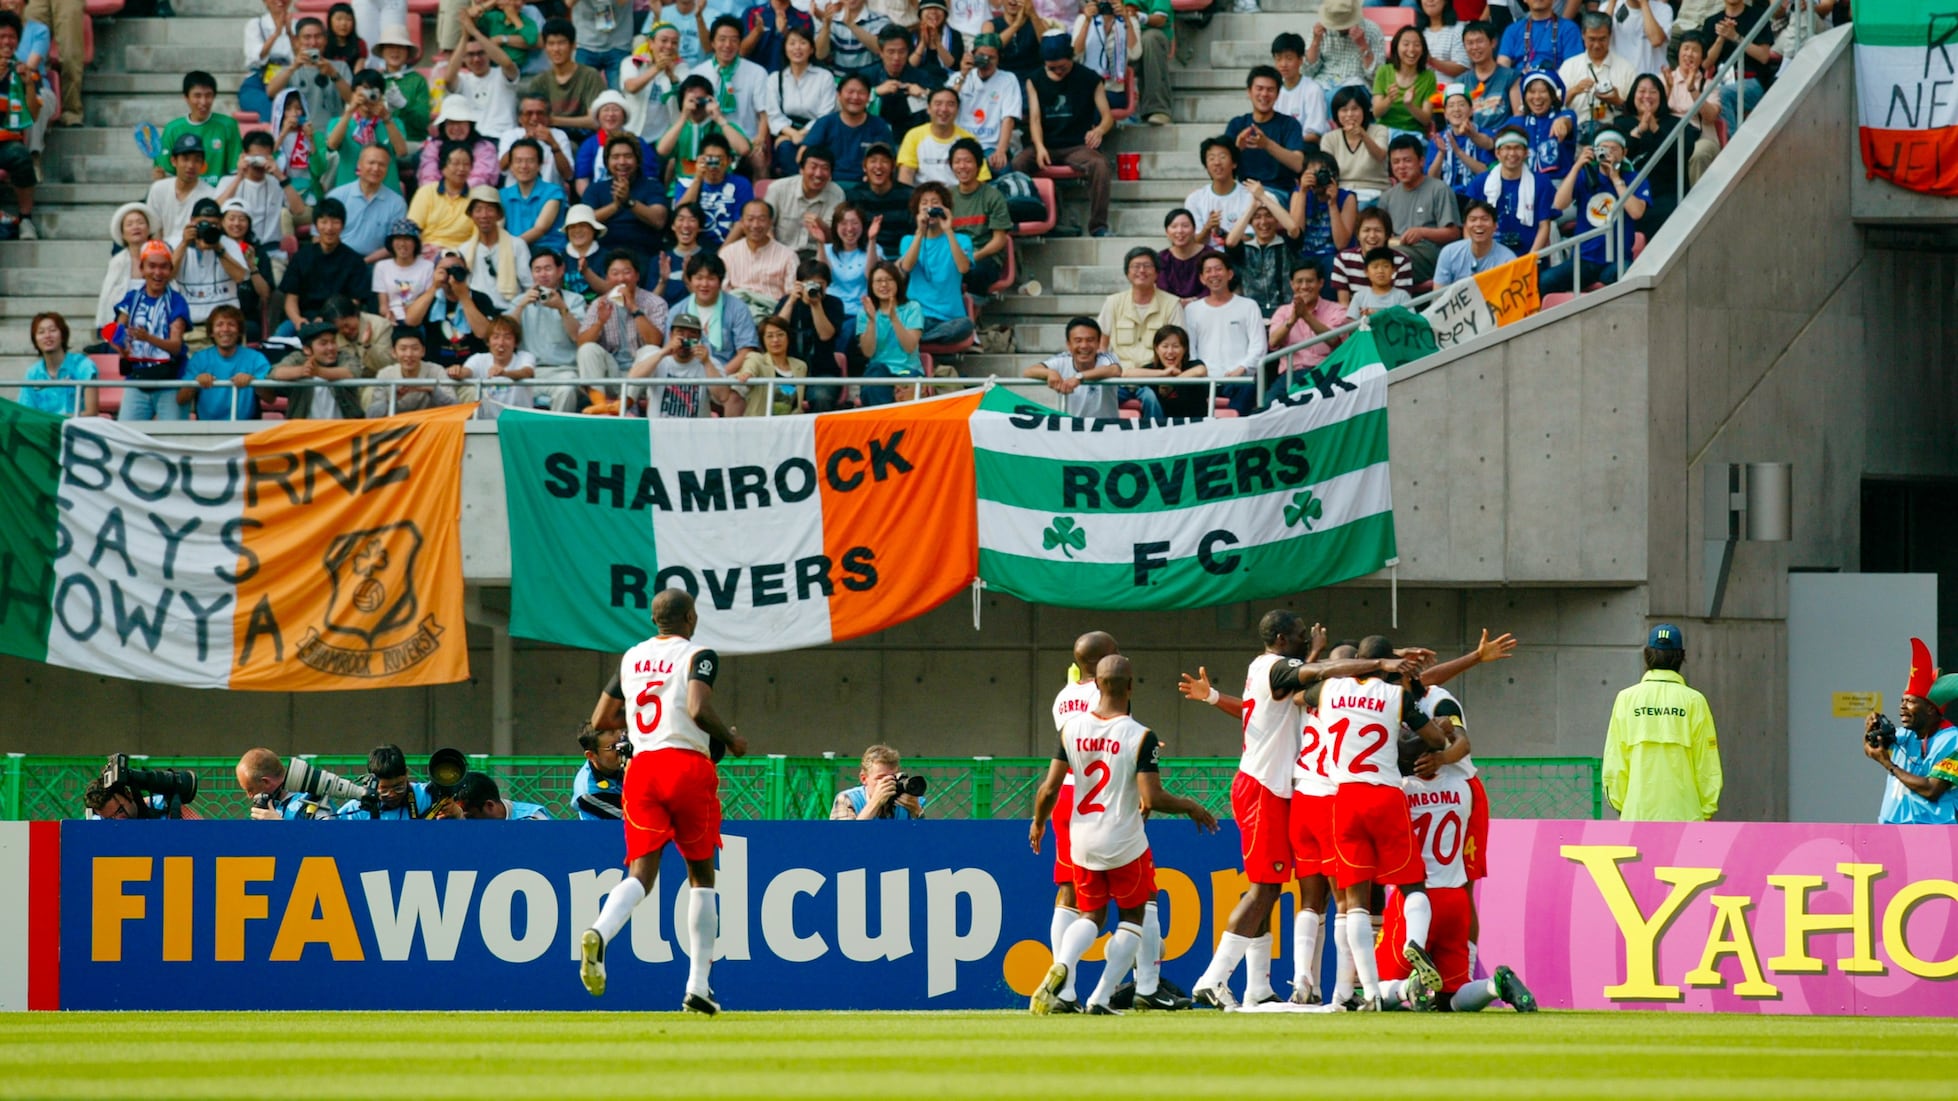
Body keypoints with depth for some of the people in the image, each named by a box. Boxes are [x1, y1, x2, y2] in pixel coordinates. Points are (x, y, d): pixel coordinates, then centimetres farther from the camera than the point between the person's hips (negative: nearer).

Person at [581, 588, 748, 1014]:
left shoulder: (630, 658, 16)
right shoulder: (698, 655, 0)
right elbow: (699, 710, -16)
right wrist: (731, 740, 1)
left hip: (641, 768, 3)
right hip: (689, 767, -3)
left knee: (641, 873, -2)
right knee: (701, 875, 11)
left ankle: (599, 933, -35)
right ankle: (698, 986, 6)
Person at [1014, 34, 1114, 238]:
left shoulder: (1088, 79, 6)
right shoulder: (1035, 81, 11)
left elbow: (1107, 116, 2)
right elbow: (1035, 118, 2)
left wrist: (1099, 131, -23)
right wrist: (1040, 148, -17)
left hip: (1077, 146, -1)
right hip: (1046, 145, 1)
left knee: (1099, 165, -34)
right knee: (1016, 163, -31)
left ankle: (1098, 226, -28)